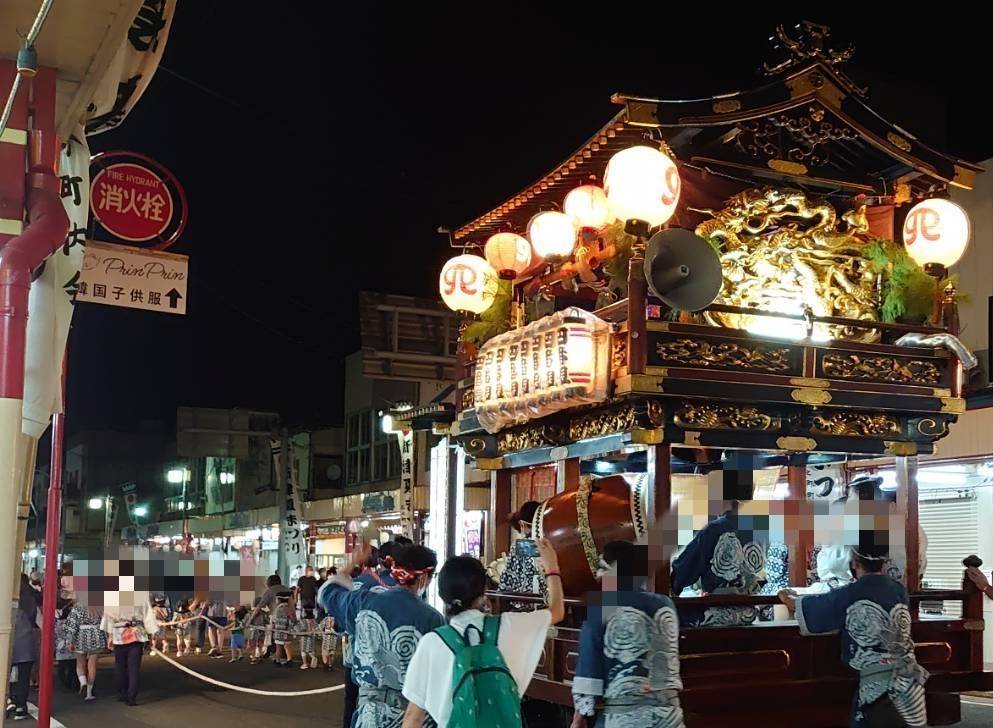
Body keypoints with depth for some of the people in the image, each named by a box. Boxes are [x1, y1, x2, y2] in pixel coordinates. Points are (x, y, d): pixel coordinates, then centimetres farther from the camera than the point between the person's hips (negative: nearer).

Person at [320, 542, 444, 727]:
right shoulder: (432, 619, -14)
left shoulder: (364, 601, -4)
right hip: (412, 711, -3)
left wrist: (354, 563, 30)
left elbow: (327, 592, 18)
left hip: (370, 708, 3)